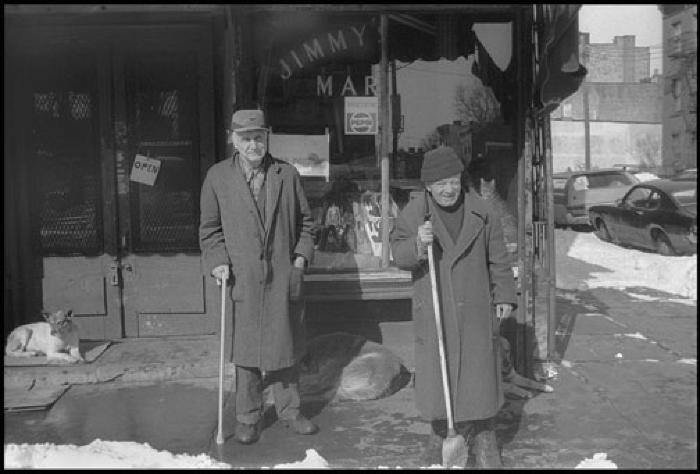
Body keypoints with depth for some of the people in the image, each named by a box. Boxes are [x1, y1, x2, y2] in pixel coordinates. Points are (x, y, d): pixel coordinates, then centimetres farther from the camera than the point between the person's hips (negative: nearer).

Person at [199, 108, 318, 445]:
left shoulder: (287, 174, 5)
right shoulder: (217, 177, 2)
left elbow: (305, 221, 12)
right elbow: (210, 228, 6)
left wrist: (302, 255, 1)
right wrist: (219, 261, -7)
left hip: (284, 278, 1)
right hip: (241, 278, -1)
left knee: (285, 345, 11)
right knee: (245, 350, 6)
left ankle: (289, 410, 28)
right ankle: (247, 417, 22)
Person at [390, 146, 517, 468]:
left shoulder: (482, 212, 0)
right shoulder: (413, 212, -2)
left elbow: (498, 259, 6)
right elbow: (398, 254, -6)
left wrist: (504, 296, 4)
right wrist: (417, 244, -26)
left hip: (475, 310, 0)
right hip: (433, 311, 0)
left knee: (478, 371, 5)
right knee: (436, 371, 6)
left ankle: (483, 435, 22)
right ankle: (440, 432, 25)